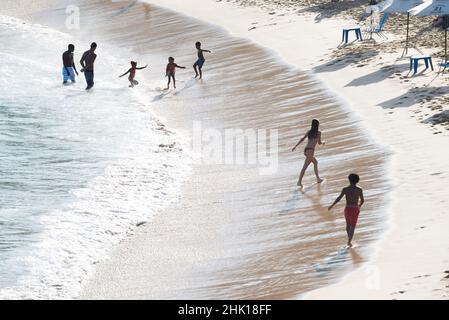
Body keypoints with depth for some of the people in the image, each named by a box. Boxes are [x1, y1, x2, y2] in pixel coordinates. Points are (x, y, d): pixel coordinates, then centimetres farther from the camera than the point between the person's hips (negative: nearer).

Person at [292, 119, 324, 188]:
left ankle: (318, 178, 31)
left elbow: (302, 139, 7)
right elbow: (319, 143, 8)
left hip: (306, 150, 7)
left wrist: (296, 146, 7)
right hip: (310, 150, -7)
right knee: (305, 166, -14)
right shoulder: (318, 133, 2)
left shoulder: (309, 132, 15)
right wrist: (323, 142, 30)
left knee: (315, 162, 27)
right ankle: (299, 181, -23)